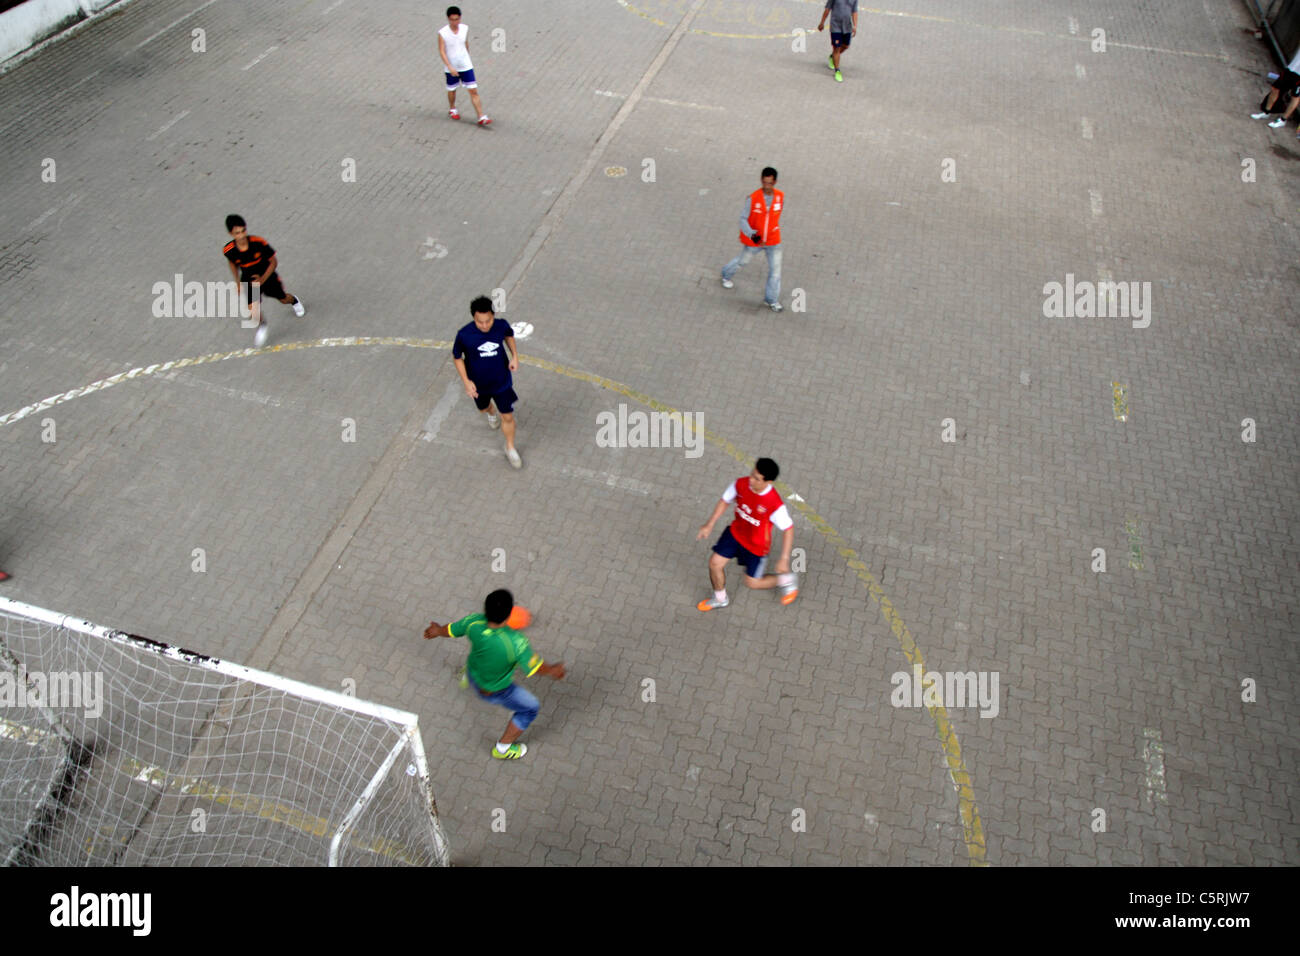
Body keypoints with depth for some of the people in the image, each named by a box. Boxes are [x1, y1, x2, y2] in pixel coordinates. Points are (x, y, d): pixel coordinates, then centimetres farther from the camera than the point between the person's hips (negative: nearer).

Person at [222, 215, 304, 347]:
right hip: (248, 280, 0)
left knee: (284, 299, 21)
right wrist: (238, 282, 3)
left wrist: (263, 279, -26)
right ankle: (261, 325, 23)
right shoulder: (228, 250, -22)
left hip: (267, 276, 0)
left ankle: (294, 300, 61)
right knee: (253, 314, -13)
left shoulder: (259, 242, -29)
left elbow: (273, 262, -17)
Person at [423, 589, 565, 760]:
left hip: (474, 673, 5)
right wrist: (552, 670, -7)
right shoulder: (516, 642, -44)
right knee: (531, 708, 19)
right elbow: (534, 667, -30)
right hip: (495, 691, -5)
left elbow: (449, 630, -9)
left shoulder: (474, 622, -29)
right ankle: (503, 748, 35)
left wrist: (437, 630, 16)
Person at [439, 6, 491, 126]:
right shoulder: (442, 33, -14)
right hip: (451, 69, -2)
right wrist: (450, 67, -25)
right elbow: (442, 52, -15)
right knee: (452, 90, 17)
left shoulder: (465, 29, -3)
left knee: (474, 91, -5)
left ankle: (482, 118, -6)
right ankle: (452, 109, 44)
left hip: (466, 66, 2)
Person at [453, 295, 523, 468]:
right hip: (478, 384, 0)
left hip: (502, 381, 0)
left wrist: (514, 356, -7)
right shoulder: (464, 335, -29)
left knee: (508, 417, 6)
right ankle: (491, 413, 69)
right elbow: (457, 357, -12)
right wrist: (466, 381, -20)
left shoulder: (501, 325, -23)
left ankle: (510, 449, 32)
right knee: (483, 407, 29)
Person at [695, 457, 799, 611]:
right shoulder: (741, 483, -23)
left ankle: (786, 579, 39)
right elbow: (725, 501, -4)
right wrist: (709, 525, -4)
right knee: (714, 563, 6)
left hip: (757, 546, -4)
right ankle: (720, 599, 36)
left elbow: (788, 529, -22)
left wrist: (784, 559, -22)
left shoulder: (775, 504, -36)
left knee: (752, 582, 9)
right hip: (735, 533, 4)